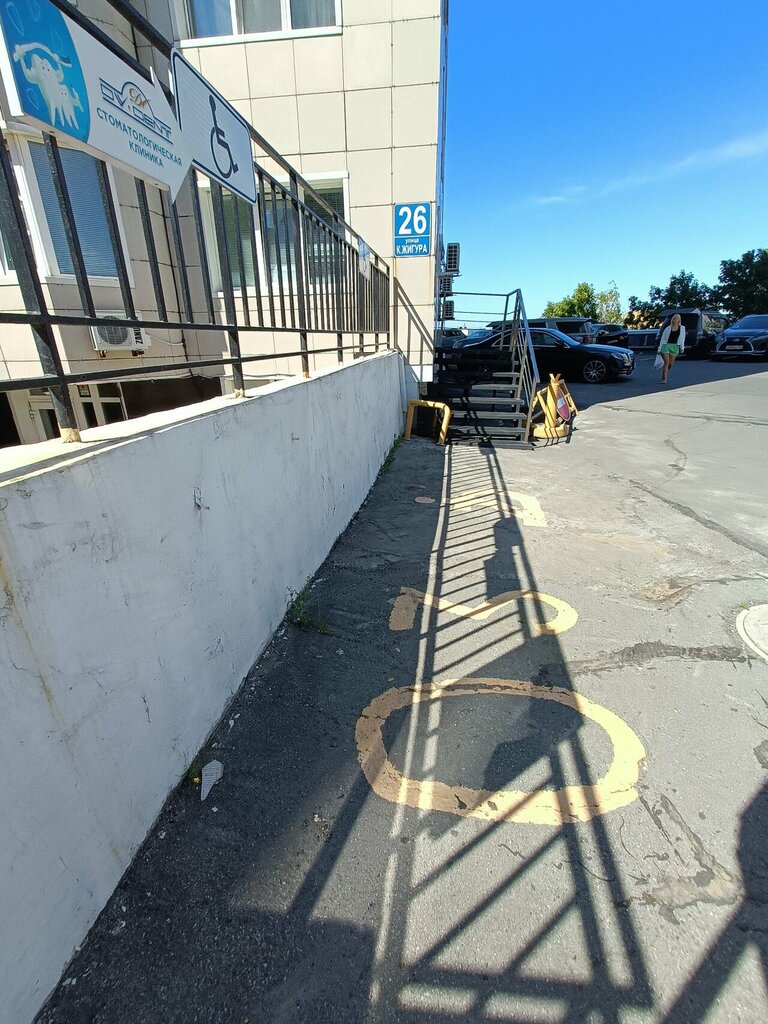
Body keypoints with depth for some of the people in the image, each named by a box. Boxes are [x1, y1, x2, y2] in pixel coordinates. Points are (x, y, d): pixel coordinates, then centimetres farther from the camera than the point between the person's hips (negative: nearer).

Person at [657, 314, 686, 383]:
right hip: (666, 345, -2)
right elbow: (662, 338, 6)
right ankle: (664, 378, -12)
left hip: (675, 346, 2)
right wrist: (660, 349, 3)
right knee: (666, 362, -14)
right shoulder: (668, 328, 4)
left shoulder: (682, 328, 7)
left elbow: (682, 338, 4)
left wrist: (682, 347, -7)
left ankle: (666, 373, 34)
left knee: (671, 364, 5)